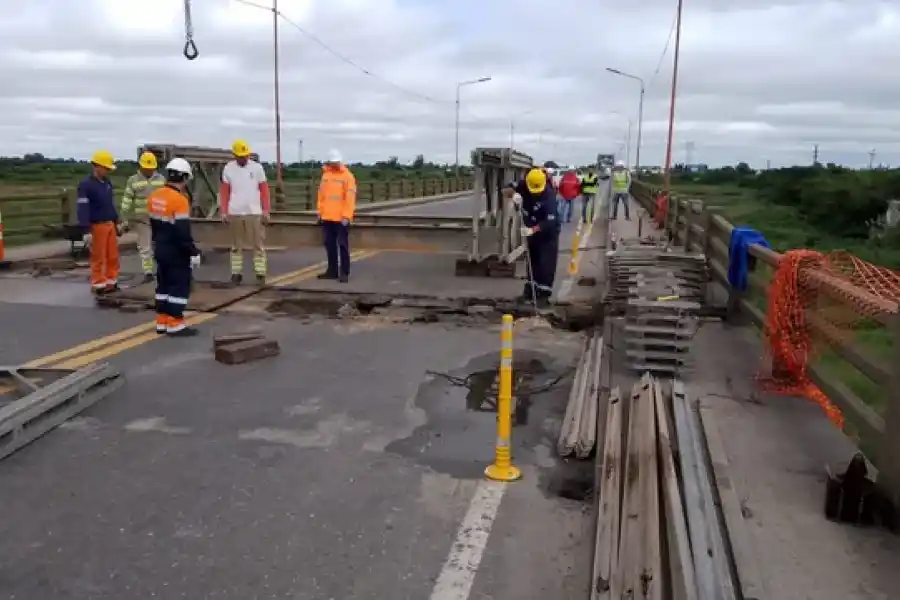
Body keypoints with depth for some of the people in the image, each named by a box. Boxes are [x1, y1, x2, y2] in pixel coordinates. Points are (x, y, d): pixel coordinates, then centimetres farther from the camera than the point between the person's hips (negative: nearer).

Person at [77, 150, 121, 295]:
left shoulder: (107, 183, 11)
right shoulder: (86, 184, -13)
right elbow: (82, 209, -18)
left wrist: (116, 222, 20)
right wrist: (86, 231, -23)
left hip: (110, 224, 7)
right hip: (97, 226, -7)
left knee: (113, 256, 11)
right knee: (98, 257, 0)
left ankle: (111, 282, 22)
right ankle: (99, 285, 9)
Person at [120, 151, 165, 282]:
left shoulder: (161, 179, 4)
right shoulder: (133, 181, -2)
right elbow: (126, 202, -2)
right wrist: (125, 221, -4)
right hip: (141, 220, -1)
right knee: (145, 247, 2)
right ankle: (148, 273, 7)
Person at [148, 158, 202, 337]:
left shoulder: (154, 196, 6)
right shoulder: (179, 200, -21)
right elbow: (183, 232, -23)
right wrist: (193, 253, -16)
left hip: (160, 250, 9)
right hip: (177, 253, -9)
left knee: (163, 285, 15)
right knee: (179, 287, -2)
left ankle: (162, 322, 20)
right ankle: (175, 325, -1)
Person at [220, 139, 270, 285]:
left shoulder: (257, 168, -1)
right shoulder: (228, 169, 4)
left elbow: (264, 190, 1)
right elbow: (224, 191, 7)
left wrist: (266, 211, -3)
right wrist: (224, 212, 3)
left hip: (255, 213, -2)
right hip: (234, 213, 2)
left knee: (258, 245, -1)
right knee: (236, 245, 8)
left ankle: (260, 274, 2)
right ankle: (236, 273, 14)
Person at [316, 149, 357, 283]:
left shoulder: (347, 176, -7)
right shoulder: (325, 174, 13)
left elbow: (350, 197, -12)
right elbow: (321, 195, 16)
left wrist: (346, 216, -18)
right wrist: (320, 212, 12)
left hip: (341, 218, -6)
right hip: (327, 218, 6)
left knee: (342, 245, -2)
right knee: (330, 245, 11)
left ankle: (344, 273, 3)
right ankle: (332, 270, 21)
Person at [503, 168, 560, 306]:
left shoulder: (549, 196, -32)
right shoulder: (524, 186, -14)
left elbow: (550, 222, -37)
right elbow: (507, 190, -11)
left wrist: (533, 229, -48)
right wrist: (513, 193, -34)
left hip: (548, 232, -6)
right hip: (531, 230, 6)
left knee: (546, 264, -8)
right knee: (532, 261, 13)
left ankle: (544, 293, -1)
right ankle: (529, 290, 21)